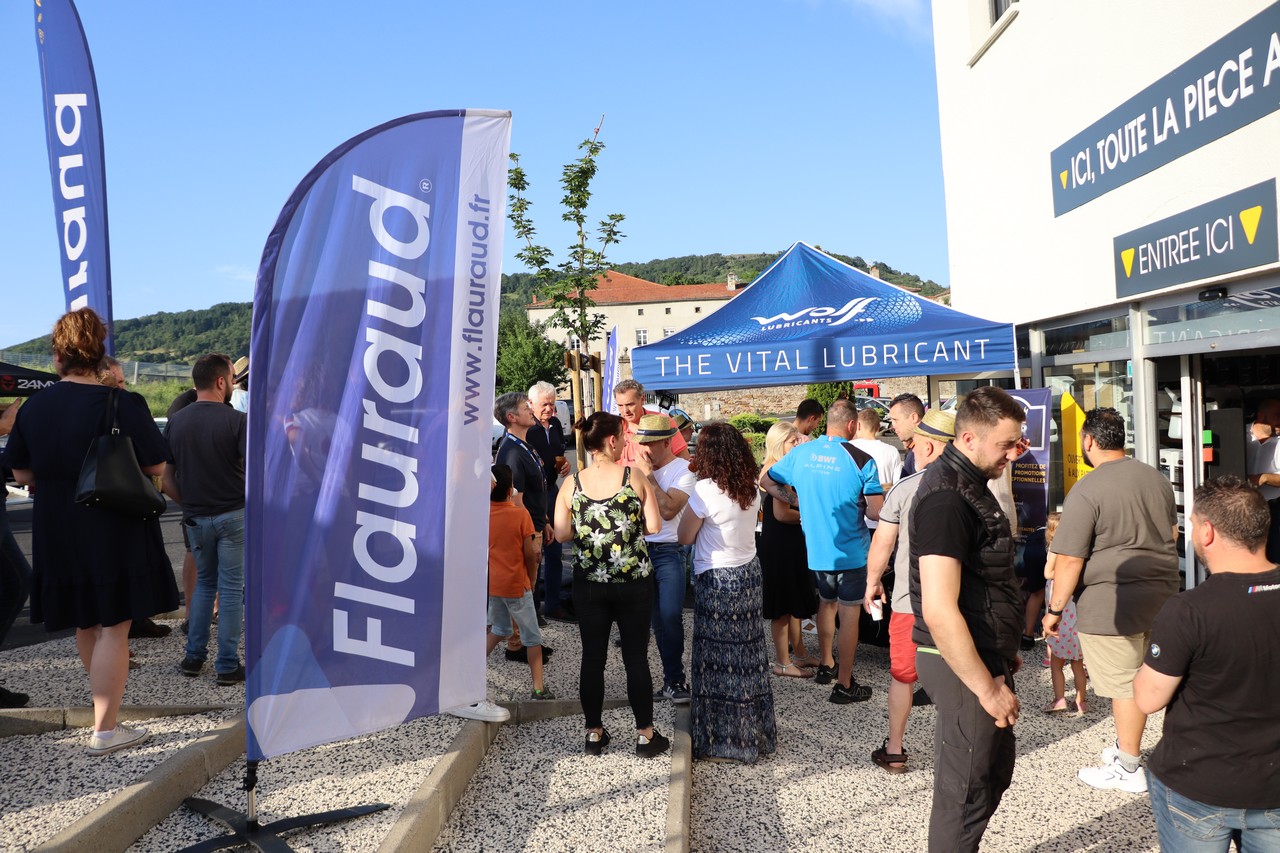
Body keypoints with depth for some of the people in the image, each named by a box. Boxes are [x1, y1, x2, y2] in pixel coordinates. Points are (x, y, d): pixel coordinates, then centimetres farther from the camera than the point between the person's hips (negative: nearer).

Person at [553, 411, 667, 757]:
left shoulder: (571, 485, -3)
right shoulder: (634, 478, -8)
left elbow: (562, 534, -4)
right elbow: (654, 525, -9)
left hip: (589, 583, 2)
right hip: (634, 582, -1)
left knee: (592, 657, 10)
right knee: (636, 657, 8)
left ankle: (594, 733, 21)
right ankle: (645, 734, 17)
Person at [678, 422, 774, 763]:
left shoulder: (706, 490, -18)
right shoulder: (751, 488, 2)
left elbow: (685, 537, -11)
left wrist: (691, 505, 2)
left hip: (717, 580, -7)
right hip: (749, 573, 7)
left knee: (721, 660, 3)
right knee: (749, 655, 16)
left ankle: (726, 741, 14)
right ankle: (758, 732, 28)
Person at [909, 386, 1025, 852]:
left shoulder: (970, 482, 9)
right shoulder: (946, 497, -24)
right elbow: (940, 611, -28)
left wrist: (1002, 652, 19)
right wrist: (987, 688, -22)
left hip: (983, 655, 10)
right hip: (963, 664, -10)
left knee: (995, 772, 22)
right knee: (966, 792, 4)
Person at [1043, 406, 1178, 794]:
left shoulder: (1087, 491, -17)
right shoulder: (1156, 478, 8)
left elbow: (1069, 560, -17)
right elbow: (1172, 533, 22)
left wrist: (1055, 609, -7)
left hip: (1112, 602, -8)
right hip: (1160, 594, 8)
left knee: (1124, 685, 3)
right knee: (1139, 679, 18)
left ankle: (1128, 768, 15)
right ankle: (1127, 746, 33)